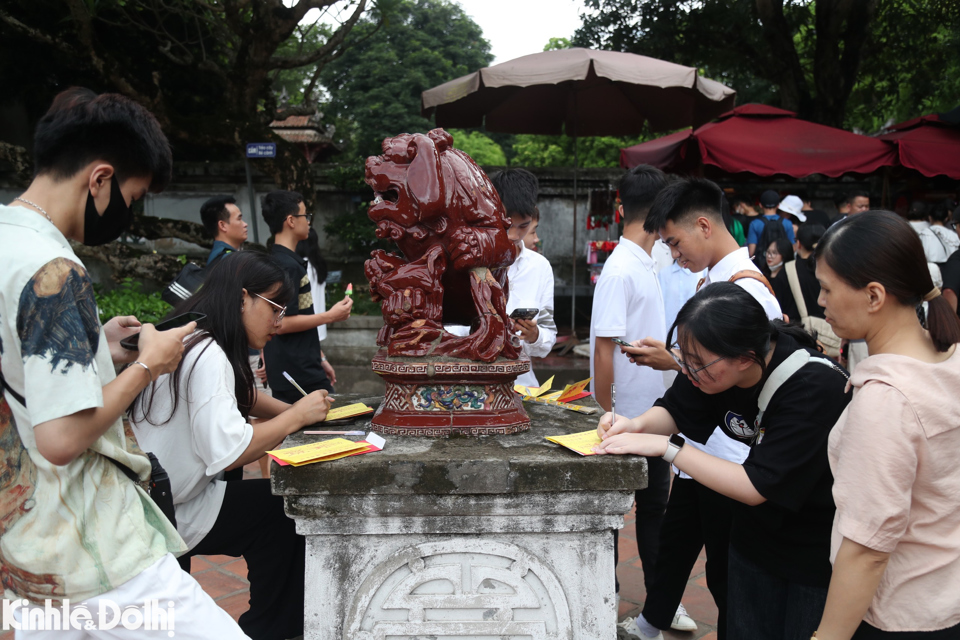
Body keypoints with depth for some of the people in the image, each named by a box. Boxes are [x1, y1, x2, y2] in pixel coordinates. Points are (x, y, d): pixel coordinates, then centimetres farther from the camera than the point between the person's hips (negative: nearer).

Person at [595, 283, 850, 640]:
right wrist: (638, 424, -20)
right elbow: (674, 410, 2)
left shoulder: (813, 388, -31)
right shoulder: (712, 363, -15)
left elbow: (755, 488, -31)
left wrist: (665, 446, -31)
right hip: (758, 532, 6)